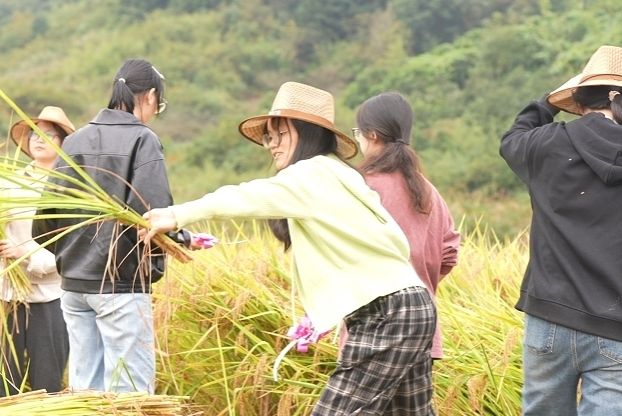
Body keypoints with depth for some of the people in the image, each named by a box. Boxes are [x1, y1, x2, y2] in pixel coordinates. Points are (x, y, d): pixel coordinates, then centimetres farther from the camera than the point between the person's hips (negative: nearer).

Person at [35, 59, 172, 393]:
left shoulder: (73, 141, 10)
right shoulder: (142, 139, -8)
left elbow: (48, 213, 7)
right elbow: (154, 212, -19)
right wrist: (154, 265, -3)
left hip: (74, 285, 7)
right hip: (121, 284, -7)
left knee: (84, 389, 13)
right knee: (129, 391, -2)